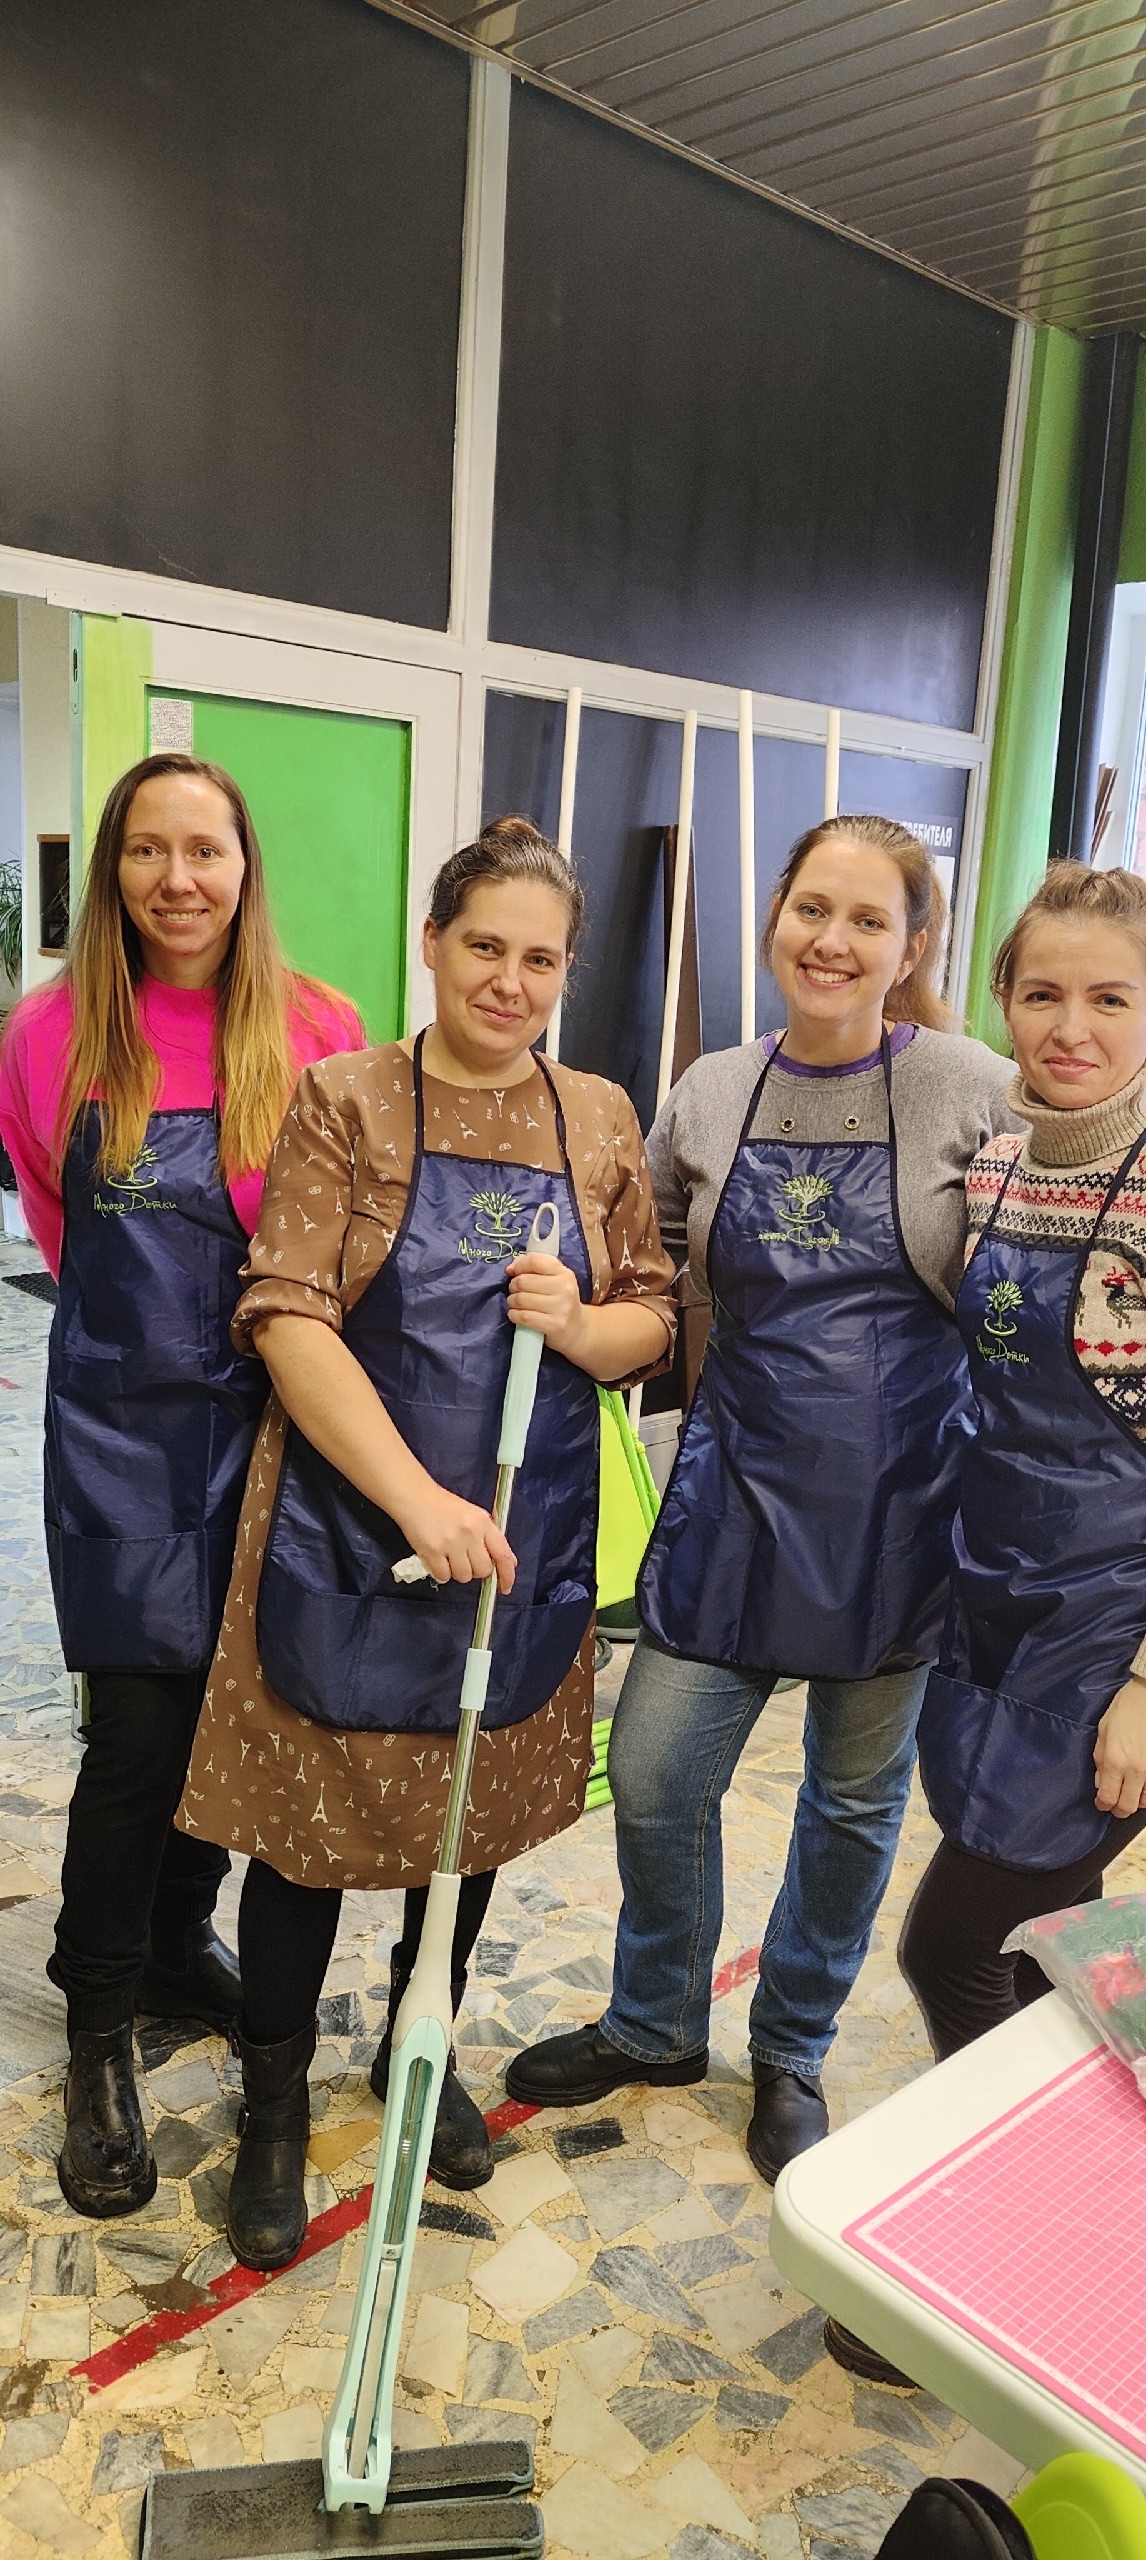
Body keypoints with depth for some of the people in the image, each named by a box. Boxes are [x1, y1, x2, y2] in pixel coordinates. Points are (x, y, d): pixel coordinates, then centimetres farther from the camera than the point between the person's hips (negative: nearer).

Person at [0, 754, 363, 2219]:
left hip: (265, 1413, 2)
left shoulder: (318, 1034, -5)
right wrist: (145, 1307, 8)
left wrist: (259, 1308, 0)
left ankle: (179, 1945, 39)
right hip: (123, 1422, -1)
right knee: (139, 1728, -1)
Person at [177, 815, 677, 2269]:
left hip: (526, 1532, 4)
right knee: (310, 1818, 7)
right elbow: (289, 1321, -15)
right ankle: (275, 2105, 32)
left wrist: (580, 1321, -17)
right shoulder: (344, 1102, -7)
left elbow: (651, 1326, 7)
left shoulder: (599, 1120, 4)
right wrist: (417, 1498, -24)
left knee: (478, 1808, 18)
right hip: (347, 1526, -3)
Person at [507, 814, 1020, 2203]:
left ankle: (791, 2052, 41)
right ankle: (655, 2025, 36)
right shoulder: (709, 1094, 1)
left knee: (856, 1798, 15)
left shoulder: (972, 1091, -10)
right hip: (740, 1481, 3)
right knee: (653, 1773, 6)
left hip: (897, 1499, -2)